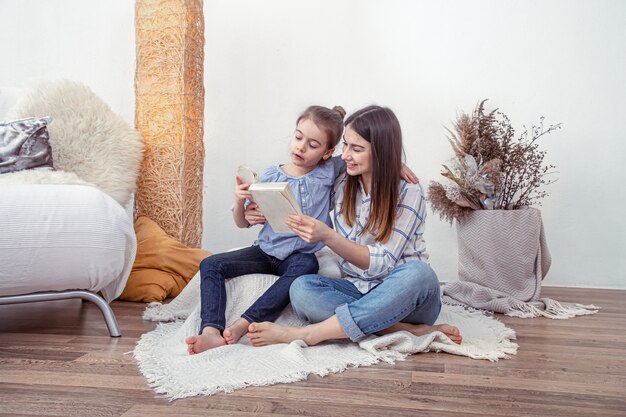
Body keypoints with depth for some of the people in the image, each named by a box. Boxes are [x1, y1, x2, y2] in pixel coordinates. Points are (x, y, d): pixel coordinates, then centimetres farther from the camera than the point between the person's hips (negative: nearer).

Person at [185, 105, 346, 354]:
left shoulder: (330, 172, -3)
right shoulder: (269, 177, 1)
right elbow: (243, 223, 6)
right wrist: (240, 202, -16)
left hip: (301, 255, -3)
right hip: (266, 251, 3)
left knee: (306, 266, -39)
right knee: (210, 265, -16)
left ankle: (245, 323, -40)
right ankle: (212, 331, -32)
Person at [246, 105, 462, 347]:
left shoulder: (408, 194, -8)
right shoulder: (342, 185, 5)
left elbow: (382, 263, -17)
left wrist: (327, 236, -29)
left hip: (403, 296, -3)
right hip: (357, 291, 3)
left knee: (418, 273, -37)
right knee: (301, 288, -25)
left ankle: (306, 334, -35)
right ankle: (409, 330, -29)